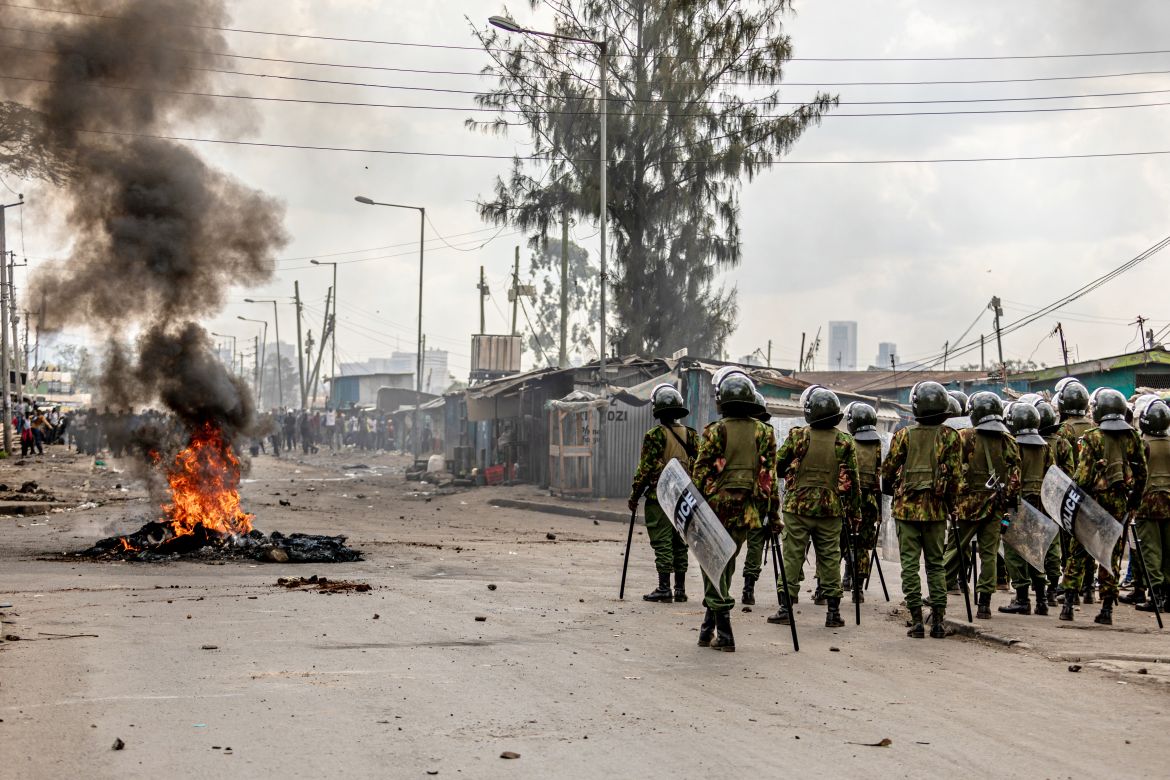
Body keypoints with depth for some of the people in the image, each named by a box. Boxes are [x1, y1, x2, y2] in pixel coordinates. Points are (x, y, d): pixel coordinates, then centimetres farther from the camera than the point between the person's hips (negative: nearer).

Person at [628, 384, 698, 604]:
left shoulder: (655, 435, -9)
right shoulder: (691, 435, 9)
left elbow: (645, 468, -10)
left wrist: (634, 496, -2)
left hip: (659, 497, -5)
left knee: (662, 542, -3)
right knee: (679, 544, 11)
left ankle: (664, 589, -5)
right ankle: (680, 589, 13)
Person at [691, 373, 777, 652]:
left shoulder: (715, 432, -6)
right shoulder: (765, 433, 5)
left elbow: (700, 474, -7)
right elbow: (770, 477, 5)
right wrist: (773, 513, 11)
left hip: (716, 507, -4)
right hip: (747, 512, 4)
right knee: (725, 568, 16)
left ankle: (724, 635, -2)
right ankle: (709, 629, 21)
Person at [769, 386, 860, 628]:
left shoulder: (797, 436, -6)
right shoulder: (844, 441, -2)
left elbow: (778, 467, 3)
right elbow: (852, 480, 1)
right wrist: (854, 512, 9)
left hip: (797, 507, -1)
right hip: (831, 510, 1)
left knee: (792, 556, 6)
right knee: (830, 559, 8)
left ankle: (785, 608, 5)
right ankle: (833, 612, 10)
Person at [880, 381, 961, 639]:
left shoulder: (904, 435, -2)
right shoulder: (950, 437, -1)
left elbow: (888, 471, 1)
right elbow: (954, 476, -2)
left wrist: (890, 491, 22)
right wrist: (950, 504, 12)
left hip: (907, 507, -1)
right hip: (936, 510, 1)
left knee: (910, 564, 3)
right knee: (936, 564, 11)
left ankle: (917, 621, -2)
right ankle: (938, 620, 7)